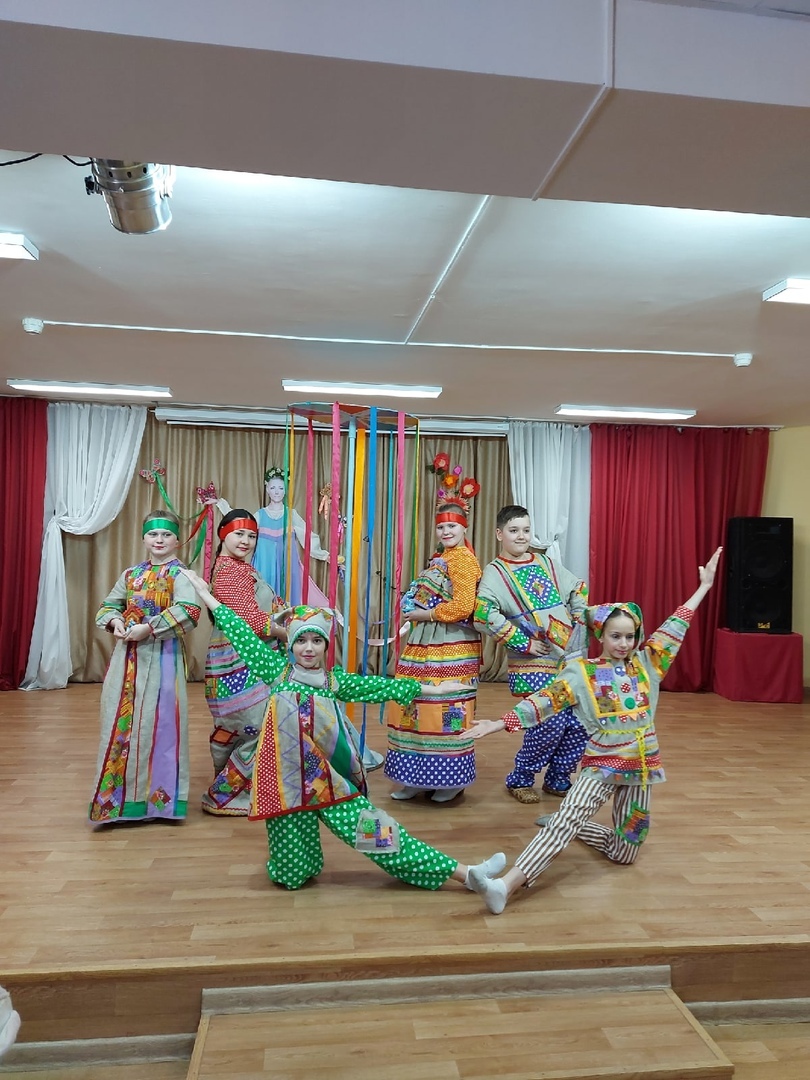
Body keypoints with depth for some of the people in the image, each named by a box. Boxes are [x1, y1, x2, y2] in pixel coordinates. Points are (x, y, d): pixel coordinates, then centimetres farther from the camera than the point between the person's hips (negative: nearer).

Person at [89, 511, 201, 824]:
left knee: (155, 721, -1)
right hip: (127, 655, 6)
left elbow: (189, 611, -21)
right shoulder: (131, 574, 13)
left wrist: (148, 628, -22)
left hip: (161, 656, -6)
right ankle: (120, 794, 23)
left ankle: (156, 794, 12)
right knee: (121, 721, 9)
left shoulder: (180, 573, -6)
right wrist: (114, 621, -4)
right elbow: (108, 606, 19)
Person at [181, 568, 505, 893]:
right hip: (287, 780, 0)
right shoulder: (278, 671, 1)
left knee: (375, 832, -5)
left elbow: (378, 686, 8)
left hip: (328, 779, 1)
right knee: (292, 875, 4)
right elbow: (242, 636, 4)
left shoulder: (335, 681, 4)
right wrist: (205, 594, 7)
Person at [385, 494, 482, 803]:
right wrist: (416, 611, 4)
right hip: (427, 644, 9)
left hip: (451, 649, -9)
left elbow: (462, 606, -21)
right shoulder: (444, 558, 17)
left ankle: (451, 779, 13)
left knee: (446, 709, -1)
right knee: (418, 707, 10)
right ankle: (421, 777, 20)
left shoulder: (463, 558, -11)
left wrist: (421, 614, -13)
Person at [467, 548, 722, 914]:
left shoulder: (646, 664, 5)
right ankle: (506, 885, -35)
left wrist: (704, 585, 7)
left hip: (640, 763, 4)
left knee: (624, 853, 10)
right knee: (567, 817, -27)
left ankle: (566, 827, 34)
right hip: (600, 763, -4)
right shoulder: (582, 672, -4)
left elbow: (675, 626, 6)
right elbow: (545, 701, -10)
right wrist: (500, 722, -21)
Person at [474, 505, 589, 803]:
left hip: (571, 657, 6)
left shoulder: (546, 563, 12)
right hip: (534, 665, -6)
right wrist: (523, 643, -18)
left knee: (579, 723, 4)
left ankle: (557, 779, 26)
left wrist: (579, 622, 9)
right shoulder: (495, 572, -6)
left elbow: (578, 589, 23)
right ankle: (519, 780, 12)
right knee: (551, 724, -12)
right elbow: (484, 615, -21)